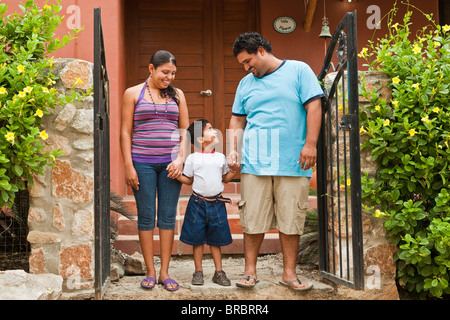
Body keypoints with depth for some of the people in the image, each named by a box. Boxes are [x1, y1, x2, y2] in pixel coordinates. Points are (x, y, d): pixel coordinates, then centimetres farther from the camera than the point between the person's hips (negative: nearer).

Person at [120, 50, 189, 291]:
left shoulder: (177, 95, 12)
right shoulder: (133, 94, 5)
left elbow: (185, 130, 11)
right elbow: (125, 132, 2)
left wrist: (180, 158, -3)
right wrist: (128, 166, -5)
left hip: (170, 163, 2)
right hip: (142, 162, -2)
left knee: (168, 216, 3)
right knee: (146, 216, 2)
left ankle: (164, 272, 11)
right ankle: (150, 271, 12)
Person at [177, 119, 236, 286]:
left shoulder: (220, 157, 8)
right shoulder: (192, 158, -1)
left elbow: (225, 178, 17)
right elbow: (189, 180, 4)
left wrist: (234, 170, 1)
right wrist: (177, 175, -13)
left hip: (216, 203, 2)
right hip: (198, 202, -2)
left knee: (216, 239, 9)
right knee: (197, 238, 5)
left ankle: (219, 272, 18)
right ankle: (198, 271, 17)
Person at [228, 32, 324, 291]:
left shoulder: (298, 71, 5)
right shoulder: (246, 83, 16)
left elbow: (314, 106, -2)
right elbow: (238, 121, 19)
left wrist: (310, 144, -10)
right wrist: (234, 150, 5)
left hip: (293, 163, -3)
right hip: (254, 163, 3)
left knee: (291, 220, 2)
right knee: (253, 219, 3)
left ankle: (290, 272, 14)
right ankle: (250, 270, 16)